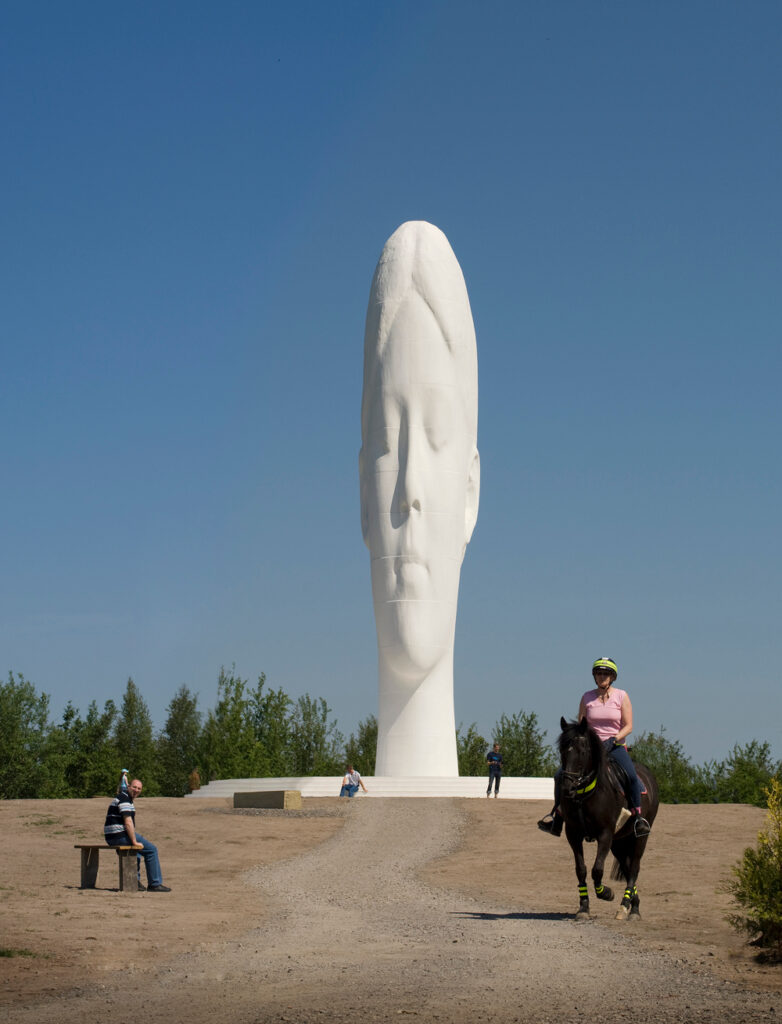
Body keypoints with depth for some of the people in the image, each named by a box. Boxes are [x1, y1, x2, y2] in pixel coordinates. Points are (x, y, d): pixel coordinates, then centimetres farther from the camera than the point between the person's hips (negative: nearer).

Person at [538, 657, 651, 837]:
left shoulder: (621, 696, 0)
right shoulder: (587, 697, 6)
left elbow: (628, 726, -5)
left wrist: (613, 740, -21)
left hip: (616, 746, -3)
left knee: (632, 776, -32)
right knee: (560, 775, -13)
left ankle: (638, 816, -21)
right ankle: (556, 814, 3)